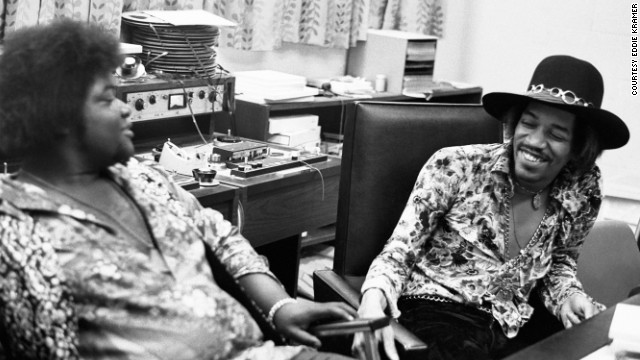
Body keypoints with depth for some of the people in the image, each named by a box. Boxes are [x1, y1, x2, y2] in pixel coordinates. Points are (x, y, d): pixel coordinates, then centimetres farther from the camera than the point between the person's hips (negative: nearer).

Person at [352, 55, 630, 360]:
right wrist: (373, 299, -29)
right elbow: (399, 251, -9)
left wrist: (569, 295, -2)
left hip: (512, 330, 5)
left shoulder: (581, 192, 1)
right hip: (435, 315, -5)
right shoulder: (455, 167, -10)